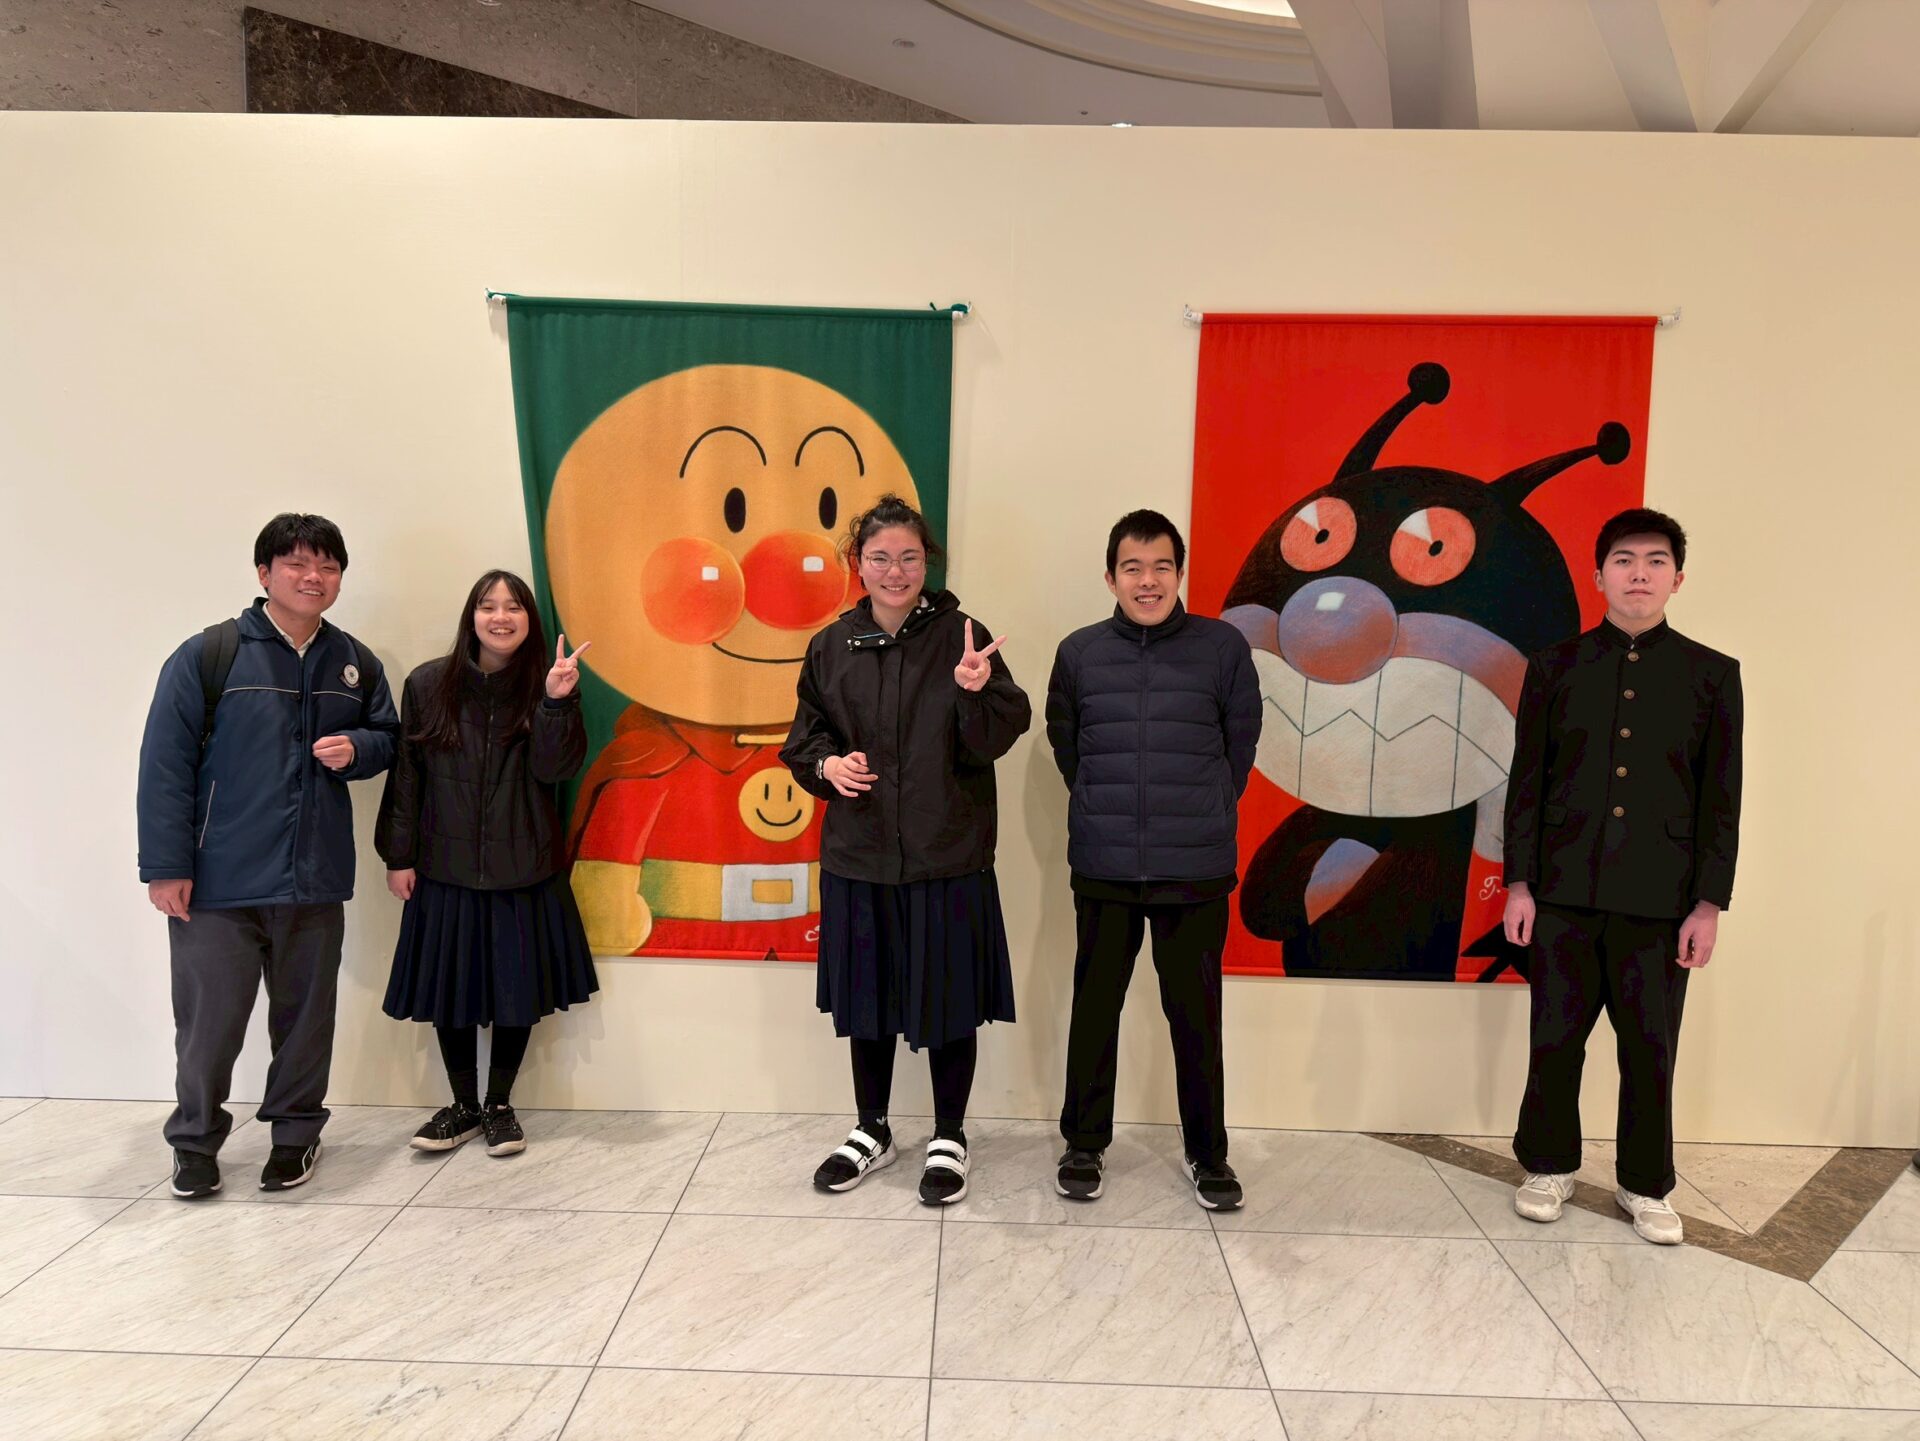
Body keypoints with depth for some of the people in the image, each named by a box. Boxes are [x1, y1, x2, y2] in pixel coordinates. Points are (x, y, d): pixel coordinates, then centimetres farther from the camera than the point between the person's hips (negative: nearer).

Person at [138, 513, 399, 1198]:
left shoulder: (356, 664, 6)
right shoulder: (208, 655, -7)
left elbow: (389, 736, 18)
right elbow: (165, 765, -8)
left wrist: (357, 748, -7)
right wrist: (166, 867, -11)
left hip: (316, 882, 4)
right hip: (217, 883, -3)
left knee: (305, 1014, 13)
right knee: (210, 1019, 5)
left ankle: (295, 1132, 31)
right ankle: (195, 1142, 26)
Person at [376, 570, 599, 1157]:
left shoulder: (543, 686, -2)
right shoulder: (428, 684, -2)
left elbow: (555, 768, -14)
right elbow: (406, 774, 2)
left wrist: (557, 701, -26)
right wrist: (398, 855, 1)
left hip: (524, 870, 0)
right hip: (446, 868, 1)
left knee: (517, 992, 8)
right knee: (449, 990, 9)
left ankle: (500, 1105, 27)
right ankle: (464, 1106, 28)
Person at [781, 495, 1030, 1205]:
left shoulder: (961, 638, -6)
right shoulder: (831, 647, 3)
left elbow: (993, 742, -10)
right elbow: (803, 737, 11)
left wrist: (976, 693, -29)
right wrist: (826, 764, -10)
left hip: (947, 857, -3)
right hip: (857, 855, 3)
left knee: (948, 1000, 8)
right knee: (865, 996, 16)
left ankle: (948, 1138, 30)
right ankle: (871, 1131, 37)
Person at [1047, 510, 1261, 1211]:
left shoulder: (1224, 647, -3)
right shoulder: (1079, 652, 0)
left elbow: (1240, 745, 4)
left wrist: (1202, 819, 6)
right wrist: (1107, 812, 9)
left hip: (1197, 871, -1)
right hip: (1103, 869, 1)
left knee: (1196, 1013, 9)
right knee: (1095, 1008, 12)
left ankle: (1208, 1150, 27)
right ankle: (1085, 1143, 29)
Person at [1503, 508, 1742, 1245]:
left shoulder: (1713, 674, 3)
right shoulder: (1554, 667, 4)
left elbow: (1721, 798, 2)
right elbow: (1526, 782, 4)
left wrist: (1710, 902, -3)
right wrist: (1518, 882, -1)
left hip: (1660, 901, 0)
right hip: (1563, 894, 0)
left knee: (1651, 1049, 8)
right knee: (1555, 1039, 8)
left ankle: (1646, 1185, 27)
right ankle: (1549, 1165, 27)